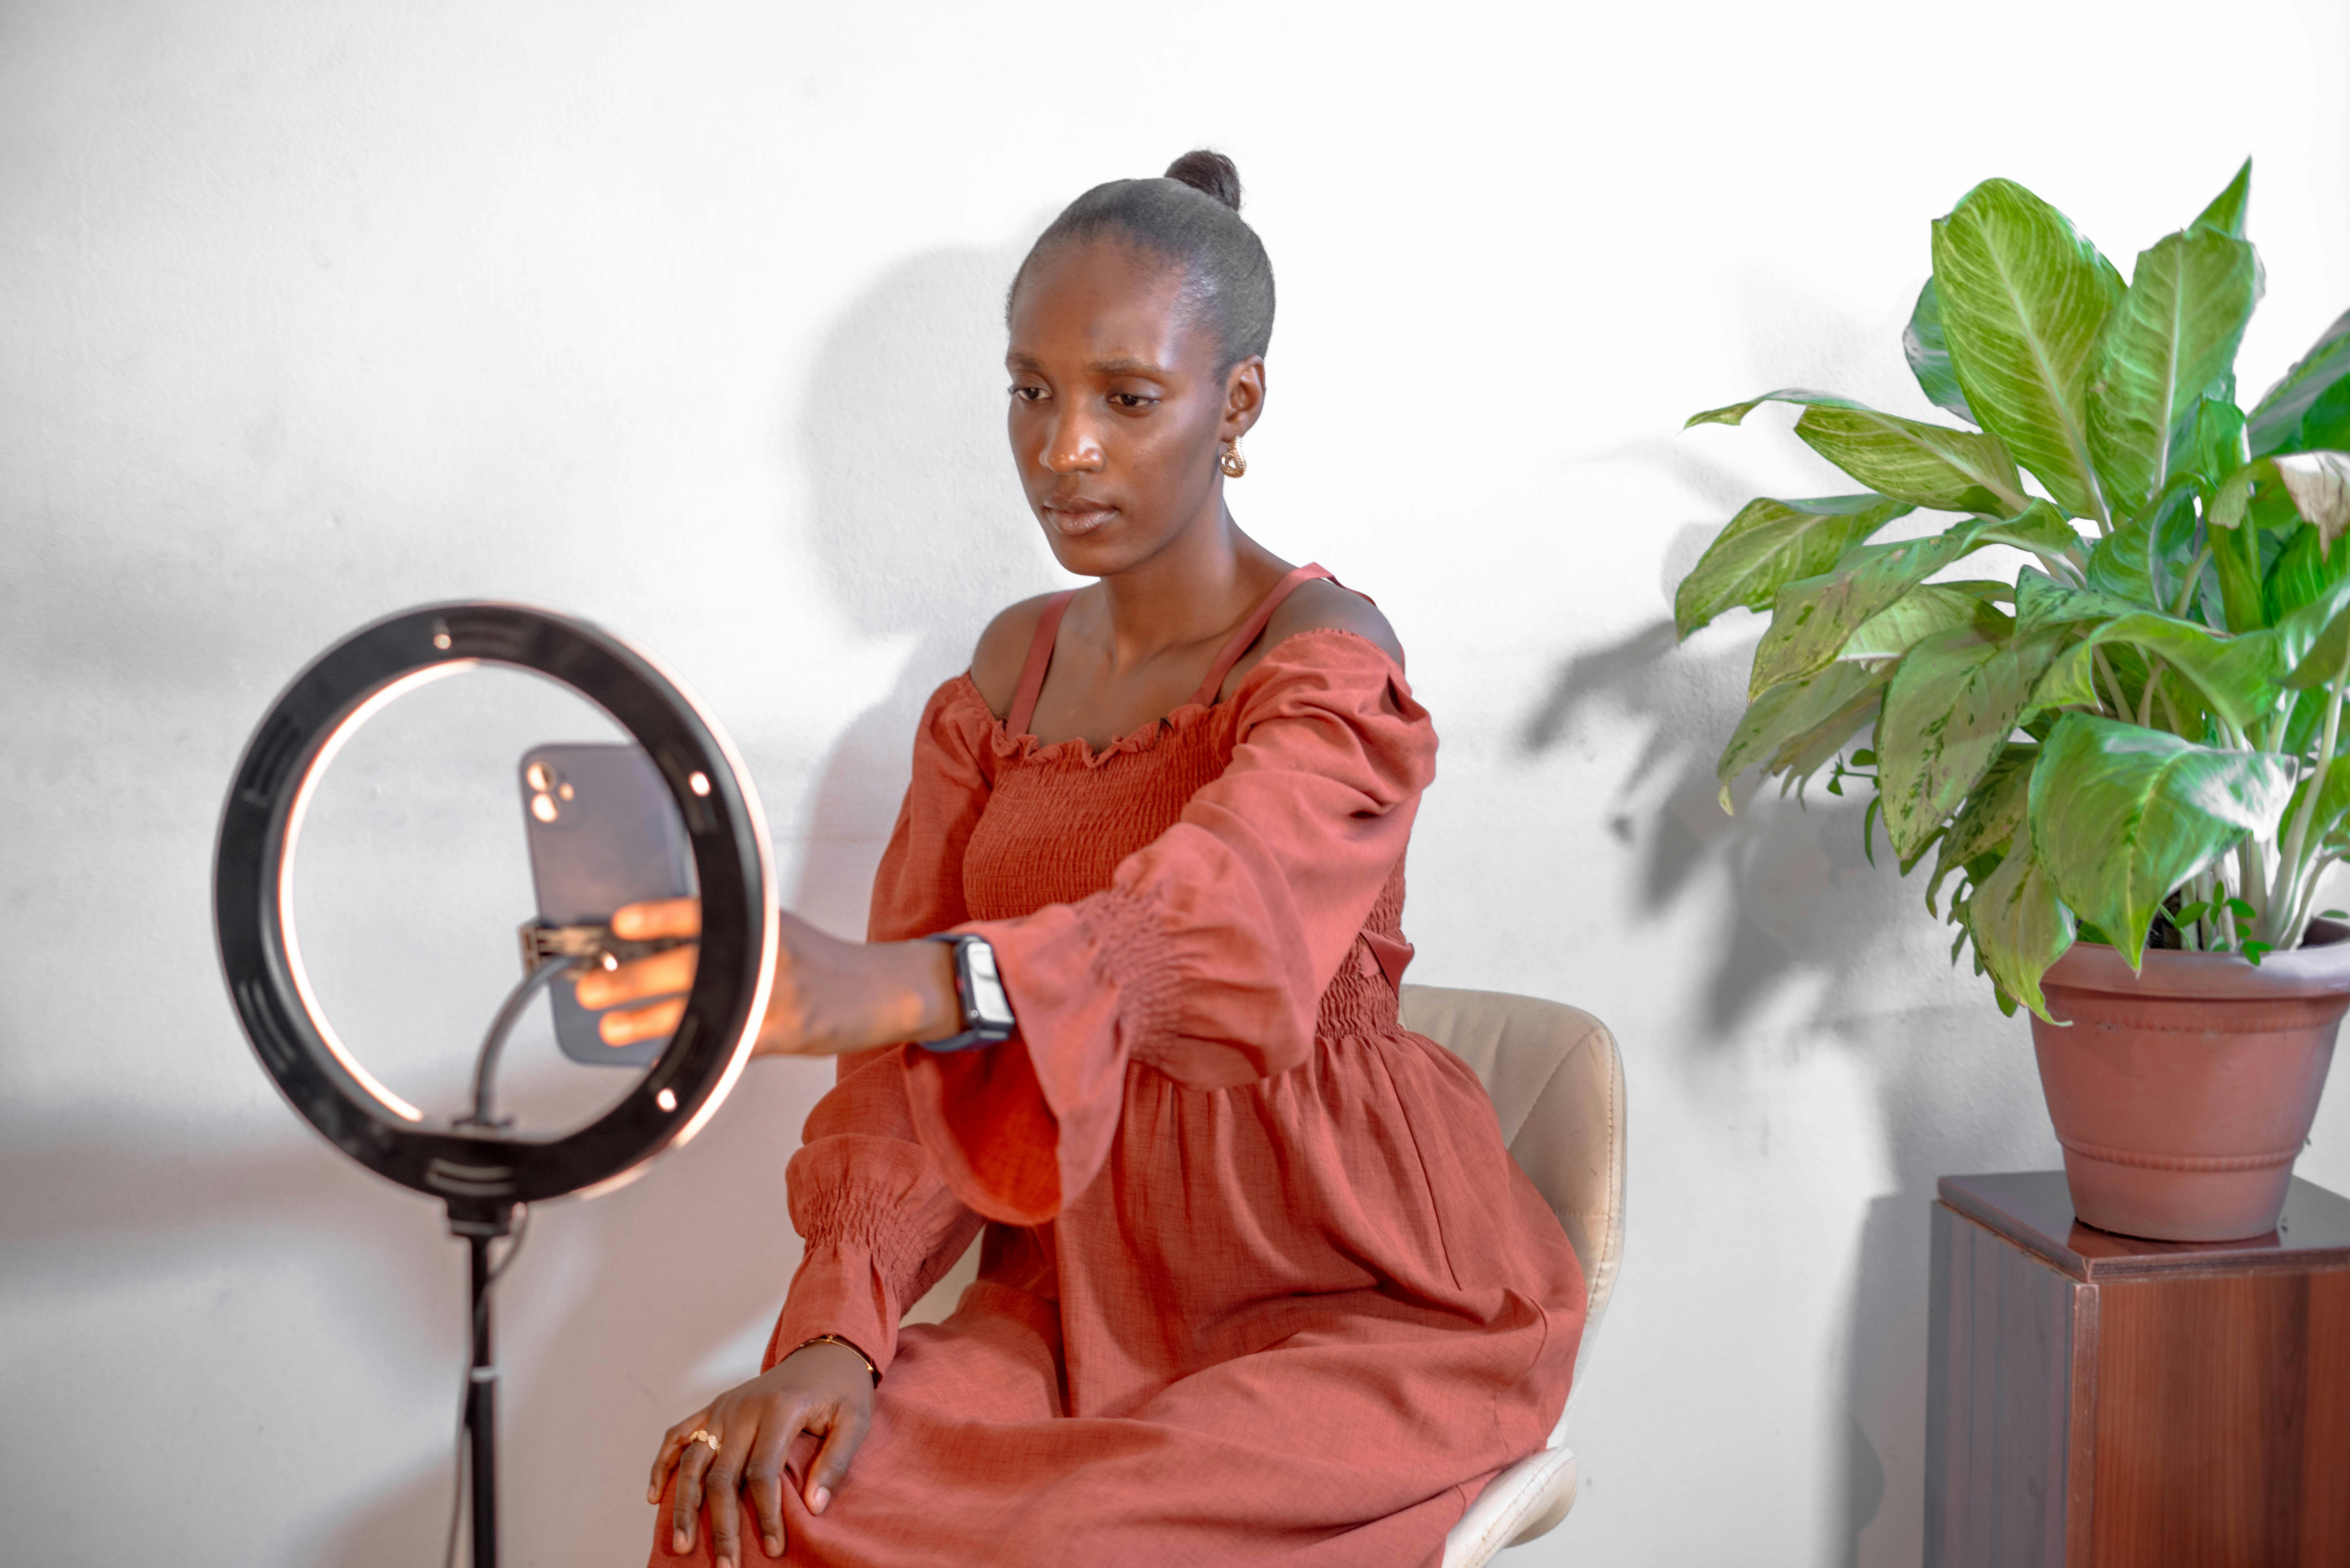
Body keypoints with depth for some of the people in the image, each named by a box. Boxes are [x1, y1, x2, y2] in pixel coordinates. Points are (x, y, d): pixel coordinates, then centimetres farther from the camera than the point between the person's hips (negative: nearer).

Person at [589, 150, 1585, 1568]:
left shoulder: (1332, 663, -13)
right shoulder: (1012, 669, 8)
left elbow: (1219, 924, -36)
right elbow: (919, 1057, 1)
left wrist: (893, 986, -55)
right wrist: (837, 1328, -15)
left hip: (1361, 1297, -4)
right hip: (1086, 1281, 5)